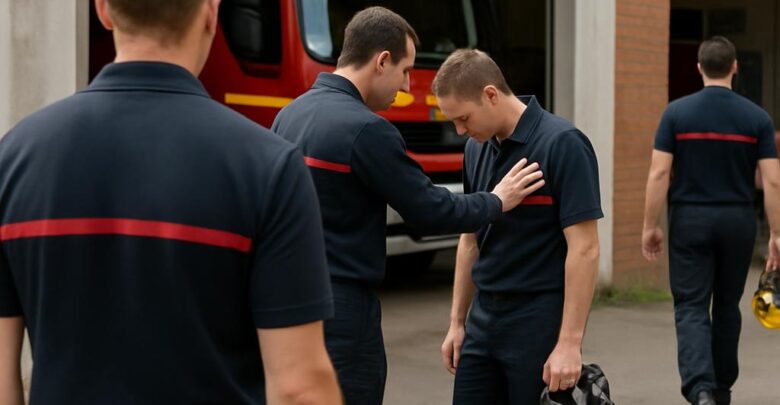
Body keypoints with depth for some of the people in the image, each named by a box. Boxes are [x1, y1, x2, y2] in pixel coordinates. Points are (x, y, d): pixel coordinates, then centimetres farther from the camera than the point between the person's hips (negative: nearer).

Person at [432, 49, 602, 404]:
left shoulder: (562, 144, -16)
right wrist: (457, 321, 14)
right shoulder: (476, 149, 7)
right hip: (484, 320, 7)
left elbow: (584, 249, -19)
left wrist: (569, 342, -22)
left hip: (539, 322, -7)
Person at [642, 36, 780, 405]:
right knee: (727, 307, 17)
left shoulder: (677, 112, -5)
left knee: (692, 308, -1)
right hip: (738, 221, 2)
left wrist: (650, 226, -1)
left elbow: (659, 173, -8)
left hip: (690, 220, -2)